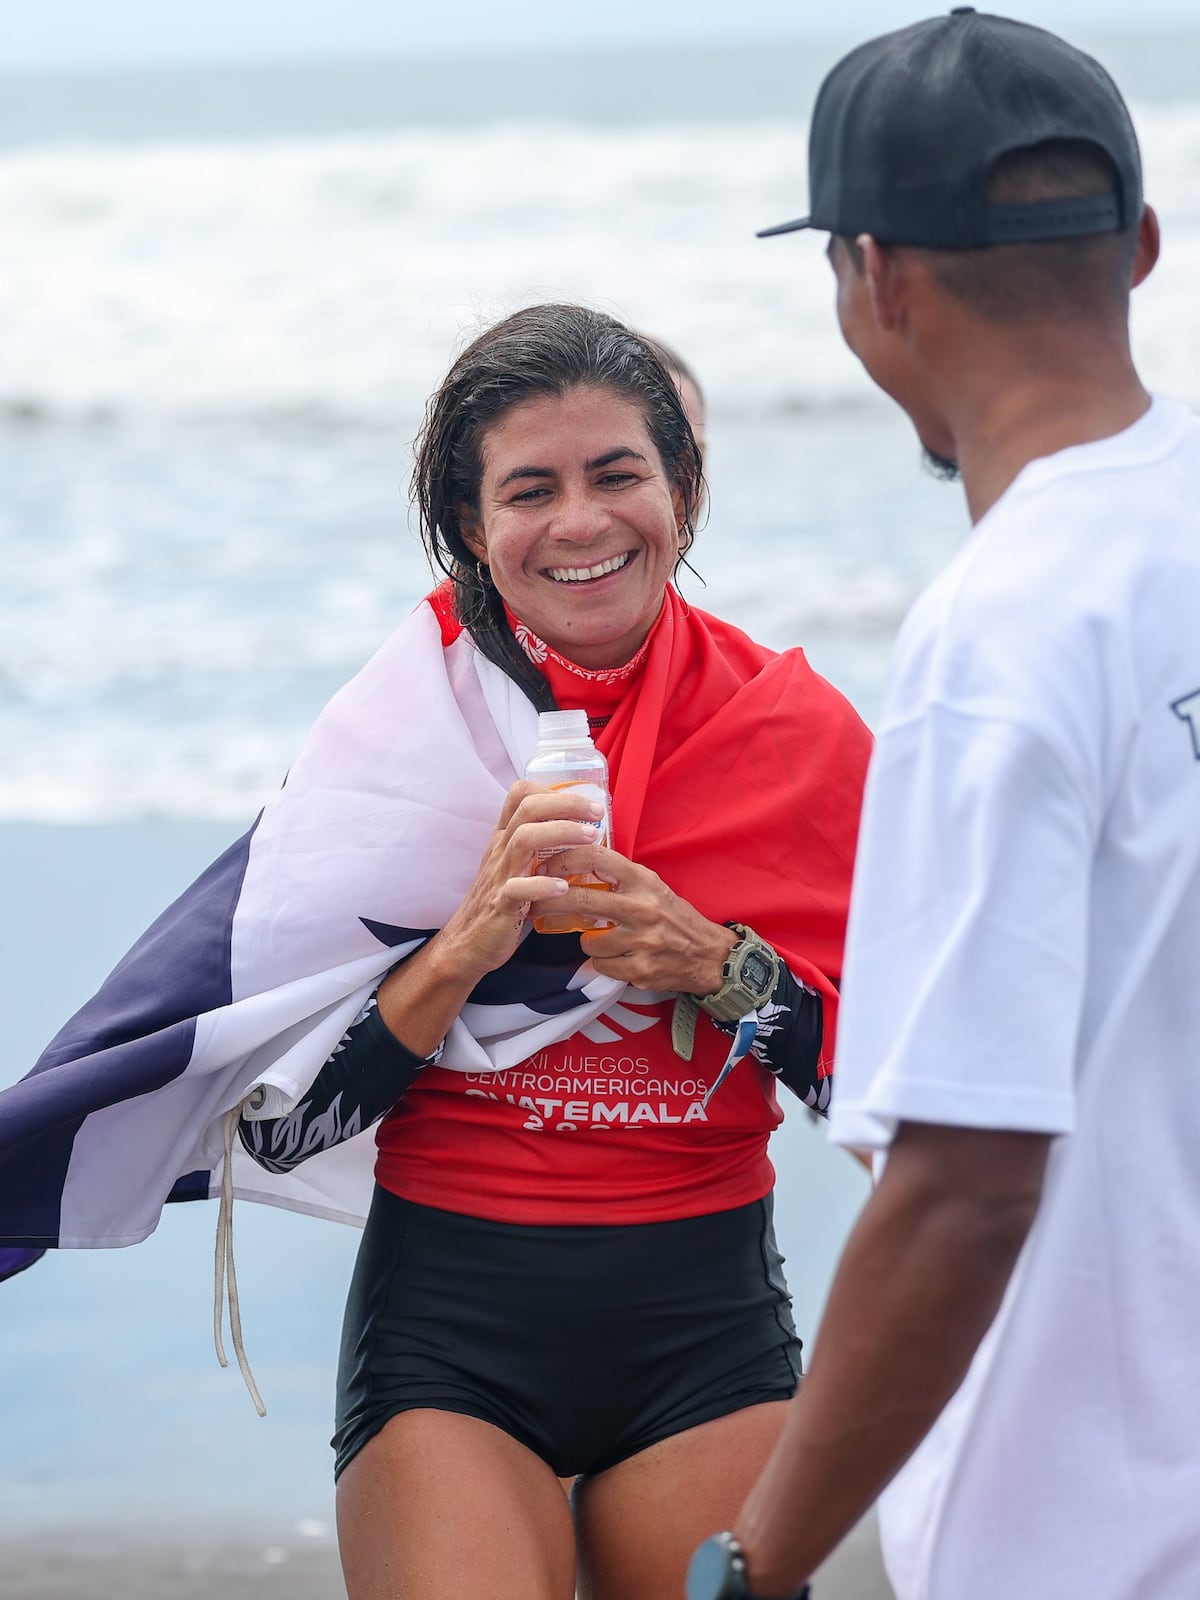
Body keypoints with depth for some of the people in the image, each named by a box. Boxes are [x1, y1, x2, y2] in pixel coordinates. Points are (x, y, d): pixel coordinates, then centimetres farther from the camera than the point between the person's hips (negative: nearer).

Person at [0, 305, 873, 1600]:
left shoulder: (797, 730, 0)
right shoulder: (394, 737, -3)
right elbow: (274, 1123, -4)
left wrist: (720, 967, -12)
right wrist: (468, 945, -17)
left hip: (708, 1328, 2)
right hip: (446, 1327, -1)